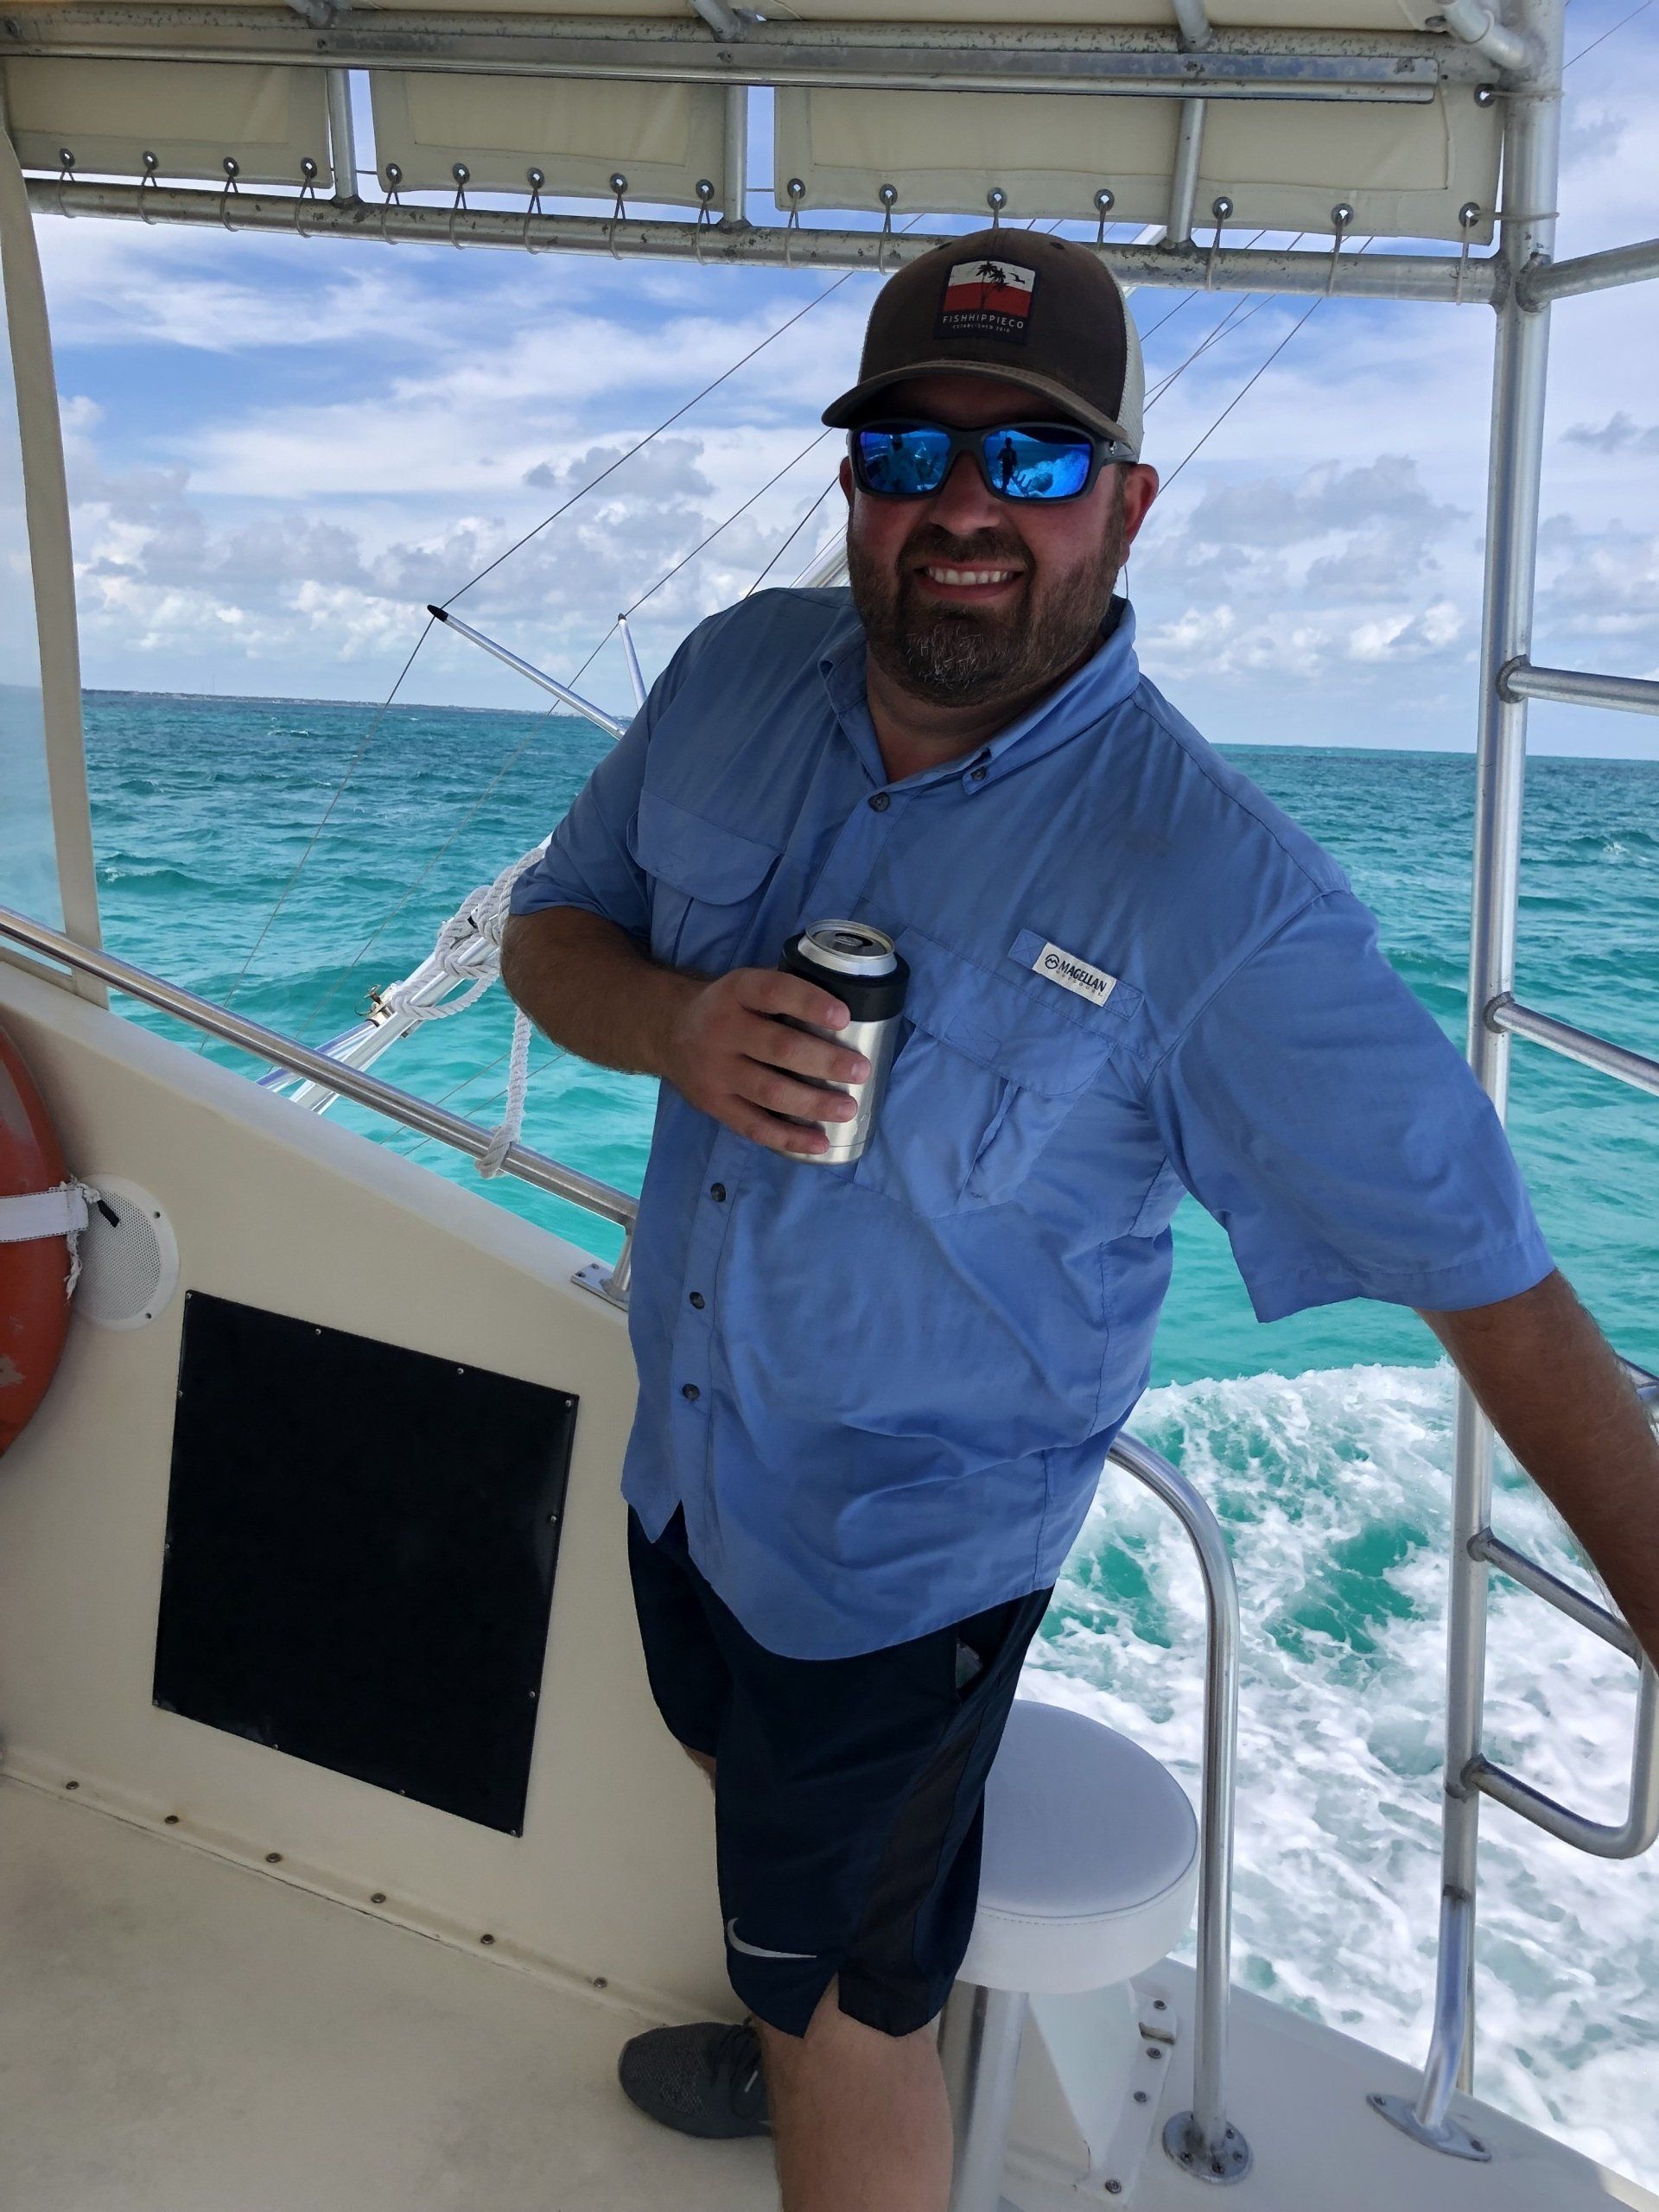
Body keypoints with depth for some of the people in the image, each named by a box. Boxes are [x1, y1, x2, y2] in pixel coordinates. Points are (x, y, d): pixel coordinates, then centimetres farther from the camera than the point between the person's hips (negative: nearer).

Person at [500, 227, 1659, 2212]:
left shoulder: (1215, 891, -27)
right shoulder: (737, 675, -9)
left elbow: (1489, 1278, -24)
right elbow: (549, 929, 0)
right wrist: (676, 1027, -23)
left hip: (907, 1550, -6)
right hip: (682, 1444, 7)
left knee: (845, 2039, 14)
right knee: (747, 1782, 34)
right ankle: (797, 2027, 65)